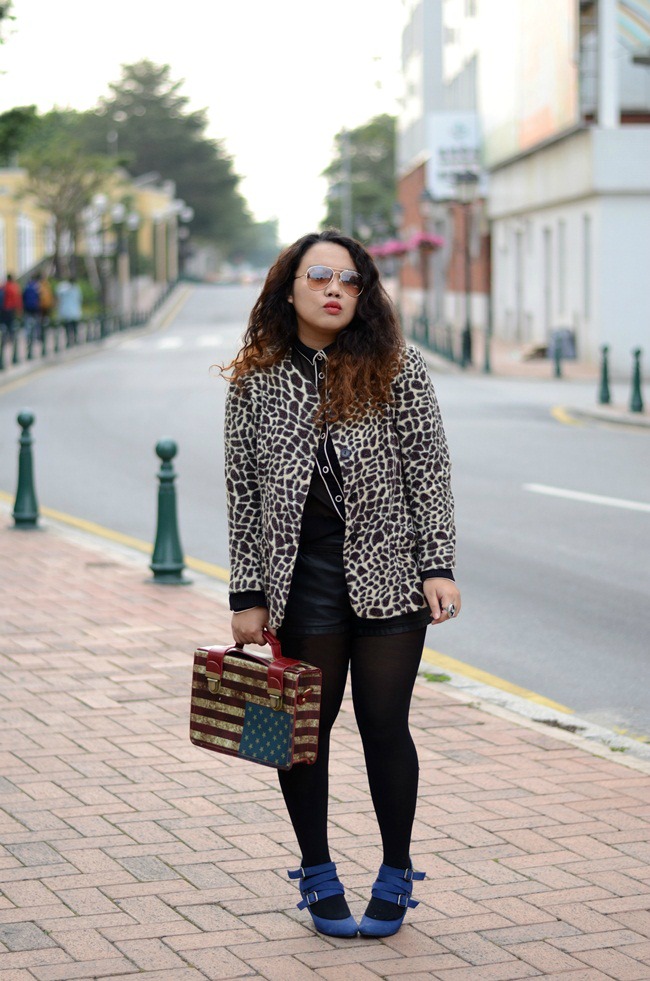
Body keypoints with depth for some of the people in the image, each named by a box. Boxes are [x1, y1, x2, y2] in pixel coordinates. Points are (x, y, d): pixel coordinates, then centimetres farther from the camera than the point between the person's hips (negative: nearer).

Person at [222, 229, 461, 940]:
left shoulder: (396, 369, 0)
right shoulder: (255, 381, 3)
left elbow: (430, 474, 1)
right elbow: (244, 495, 4)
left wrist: (438, 566, -8)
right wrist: (247, 597, 2)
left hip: (388, 574, -1)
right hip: (300, 580, 1)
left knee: (385, 727, 4)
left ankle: (396, 876, 22)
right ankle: (317, 875, 27)